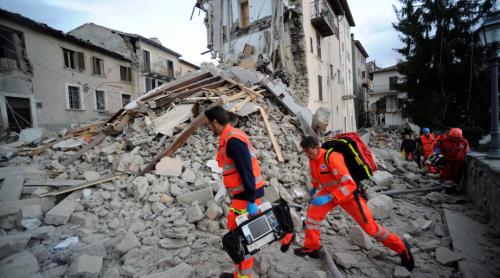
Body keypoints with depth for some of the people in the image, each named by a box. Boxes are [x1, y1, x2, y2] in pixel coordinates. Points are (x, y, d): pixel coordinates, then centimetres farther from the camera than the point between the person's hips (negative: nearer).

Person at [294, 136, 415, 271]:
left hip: (349, 193, -6)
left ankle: (401, 247, 28)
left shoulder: (331, 157, -34)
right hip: (330, 191, 7)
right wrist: (314, 187, 31)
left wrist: (328, 197, -42)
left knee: (370, 227, 3)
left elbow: (350, 185, -36)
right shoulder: (313, 159, -9)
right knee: (313, 212, -7)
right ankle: (311, 248, 11)